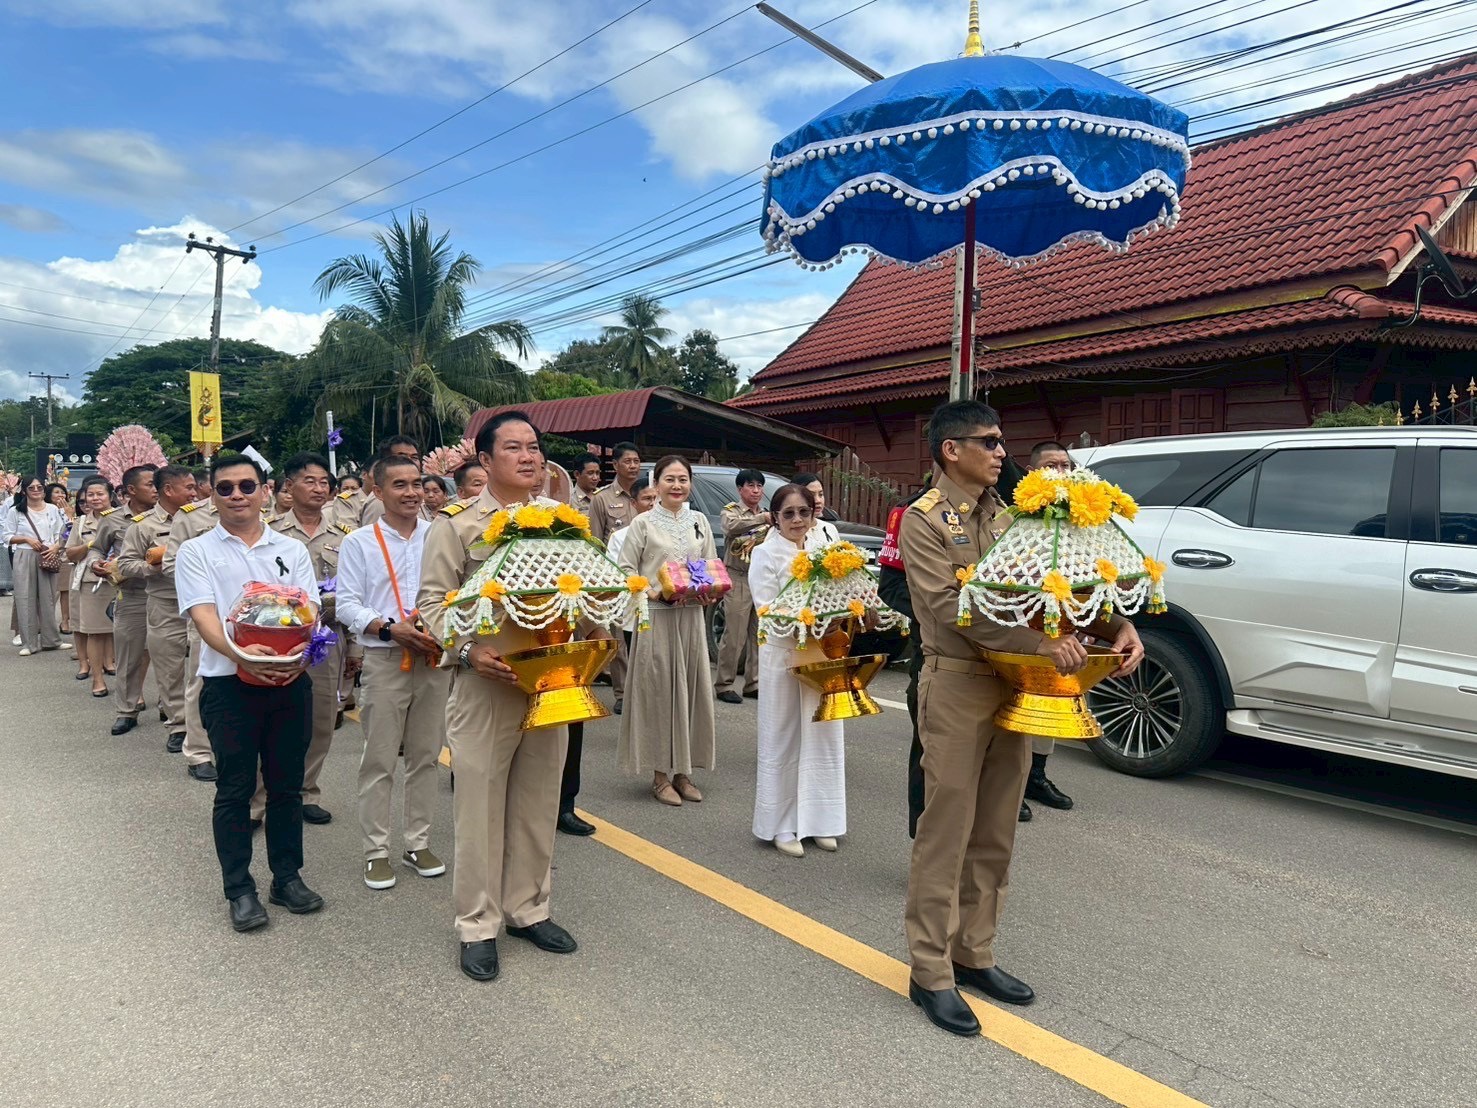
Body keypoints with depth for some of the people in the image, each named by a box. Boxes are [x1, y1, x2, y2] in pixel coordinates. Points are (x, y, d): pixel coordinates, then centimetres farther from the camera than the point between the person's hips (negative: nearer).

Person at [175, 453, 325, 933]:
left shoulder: (292, 549, 10)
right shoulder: (196, 552, 3)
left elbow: (308, 611, 3)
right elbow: (203, 616, -11)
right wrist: (240, 653, -29)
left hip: (291, 681, 2)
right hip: (229, 683, -2)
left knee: (287, 785, 11)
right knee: (235, 790, 5)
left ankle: (288, 877, 24)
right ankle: (240, 889, 17)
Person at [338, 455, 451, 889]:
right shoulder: (359, 543, 1)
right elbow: (347, 605, -4)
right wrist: (391, 629, -18)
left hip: (436, 658, 2)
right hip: (385, 660, -2)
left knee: (425, 755, 11)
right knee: (379, 760, 3)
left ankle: (418, 842, 24)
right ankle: (376, 850, 15)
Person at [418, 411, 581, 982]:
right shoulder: (457, 524, -3)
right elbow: (433, 602, -5)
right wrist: (468, 651, -19)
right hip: (485, 680, -4)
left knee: (538, 801, 15)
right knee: (480, 803, 4)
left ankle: (528, 908, 32)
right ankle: (477, 924, 20)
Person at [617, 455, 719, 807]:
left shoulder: (699, 521, 11)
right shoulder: (643, 523, -2)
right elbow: (626, 569, -3)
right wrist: (653, 592, -17)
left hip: (692, 615, 4)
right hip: (656, 617, -4)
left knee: (691, 689, 7)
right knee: (657, 689, -1)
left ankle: (683, 771, 19)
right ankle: (660, 774, 10)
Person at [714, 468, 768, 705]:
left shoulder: (766, 516, 18)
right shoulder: (731, 511, 0)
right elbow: (732, 525, -24)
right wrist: (763, 518, -31)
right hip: (738, 580, -6)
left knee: (758, 635, 6)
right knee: (734, 636, -6)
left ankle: (753, 683, 15)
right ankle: (724, 685, 3)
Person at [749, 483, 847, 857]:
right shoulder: (765, 553, -1)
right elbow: (767, 610, -10)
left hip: (823, 656, 5)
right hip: (783, 655, -5)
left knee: (822, 737, 8)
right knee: (782, 741, 2)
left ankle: (817, 820, 20)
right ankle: (782, 826, 11)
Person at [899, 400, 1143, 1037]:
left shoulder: (1007, 517, 14)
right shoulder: (924, 520, -7)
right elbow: (950, 605, -19)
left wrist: (1116, 625, -7)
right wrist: (1040, 643, -26)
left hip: (1014, 685, 7)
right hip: (956, 685, -7)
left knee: (995, 835, 13)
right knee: (946, 833, -2)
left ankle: (975, 955, 27)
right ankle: (931, 972, 10)